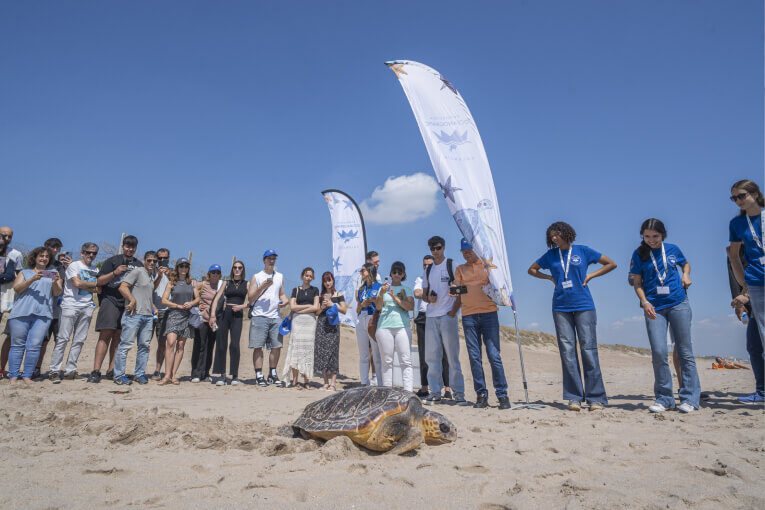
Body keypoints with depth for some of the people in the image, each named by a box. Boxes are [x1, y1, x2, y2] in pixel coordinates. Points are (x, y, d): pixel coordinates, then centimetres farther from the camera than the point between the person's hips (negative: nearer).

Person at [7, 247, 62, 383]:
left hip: (43, 314, 0)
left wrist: (55, 284, -9)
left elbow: (57, 294, 12)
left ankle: (27, 376, 0)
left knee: (34, 346, -7)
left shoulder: (53, 274, 21)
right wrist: (32, 279, -12)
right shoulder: (24, 273, 18)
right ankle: (13, 376, 7)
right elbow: (17, 288, 3)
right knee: (17, 345, 0)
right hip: (21, 313, 0)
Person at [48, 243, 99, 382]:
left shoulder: (95, 270, 19)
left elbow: (98, 290, 11)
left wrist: (84, 286, -3)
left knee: (79, 340, 3)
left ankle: (70, 370, 8)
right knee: (63, 338, -7)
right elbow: (77, 283, -11)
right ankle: (55, 371, -2)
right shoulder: (74, 265, 3)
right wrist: (94, 284, 1)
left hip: (87, 307, 5)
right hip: (71, 305, -5)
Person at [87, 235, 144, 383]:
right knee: (106, 335, -11)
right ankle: (96, 371, -11)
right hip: (110, 300, -4)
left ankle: (111, 371, 8)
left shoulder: (139, 265, 18)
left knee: (118, 337, 4)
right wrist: (115, 273, -14)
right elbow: (100, 281, 1)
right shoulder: (112, 261, 7)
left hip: (128, 304, 4)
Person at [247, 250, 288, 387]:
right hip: (259, 316, -4)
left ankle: (272, 375, 16)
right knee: (258, 347, -4)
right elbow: (250, 298, 0)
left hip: (276, 316, 4)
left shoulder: (280, 276, 17)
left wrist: (285, 300, 4)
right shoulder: (257, 277, 5)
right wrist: (262, 287, -14)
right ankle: (259, 376, 5)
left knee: (277, 346, 2)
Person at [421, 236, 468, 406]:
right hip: (431, 316, 5)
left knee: (452, 356, -3)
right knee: (431, 356, 3)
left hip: (448, 315, -5)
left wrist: (454, 311, -10)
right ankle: (435, 392, 10)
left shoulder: (452, 265, 3)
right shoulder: (428, 270, 18)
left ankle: (458, 393, 3)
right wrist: (428, 298, -3)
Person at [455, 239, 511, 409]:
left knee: (494, 355, -6)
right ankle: (481, 395, 7)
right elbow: (457, 291, 13)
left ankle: (502, 395, 0)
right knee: (474, 357, 0)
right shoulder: (460, 269, 17)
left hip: (489, 313, -2)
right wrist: (455, 290, -9)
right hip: (468, 315, 2)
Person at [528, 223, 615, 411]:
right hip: (561, 307, 2)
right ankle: (574, 398, 4)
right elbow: (532, 270, 24)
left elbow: (611, 264, 12)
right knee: (567, 351, -1)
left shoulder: (583, 251, 6)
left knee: (588, 349, -4)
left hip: (583, 305, -2)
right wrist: (550, 277, 9)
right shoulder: (550, 255, 12)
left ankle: (596, 398, 2)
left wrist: (590, 275, 2)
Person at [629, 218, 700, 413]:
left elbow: (686, 264, 26)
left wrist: (686, 275, 4)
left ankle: (690, 398, 12)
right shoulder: (639, 254, 3)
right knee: (658, 352, -8)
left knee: (685, 351, 3)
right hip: (654, 307, -1)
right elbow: (637, 283, 4)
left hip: (678, 304, 1)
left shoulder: (673, 249, 7)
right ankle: (664, 398, 6)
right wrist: (644, 302, -10)